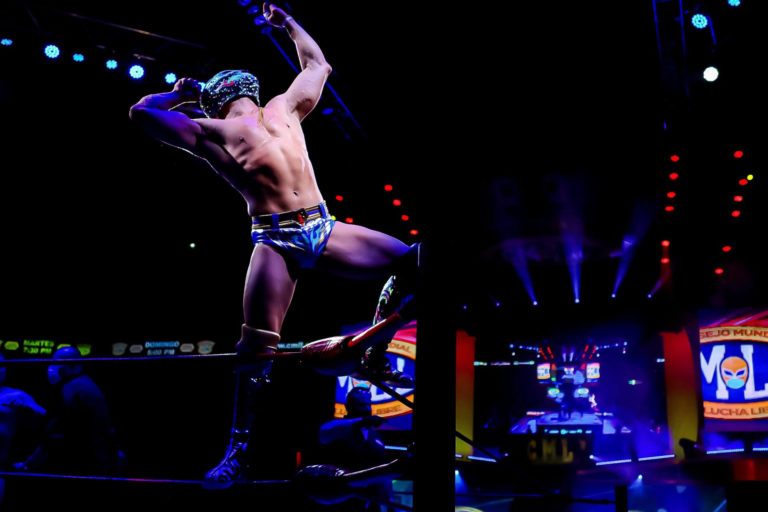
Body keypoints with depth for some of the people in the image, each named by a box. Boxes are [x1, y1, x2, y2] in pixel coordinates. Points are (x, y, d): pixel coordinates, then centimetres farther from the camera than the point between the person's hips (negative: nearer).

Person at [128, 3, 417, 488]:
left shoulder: (283, 108, 25)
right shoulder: (211, 133, 14)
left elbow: (318, 63, 37)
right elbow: (142, 112, 15)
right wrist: (180, 95, 29)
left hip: (323, 228, 4)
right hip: (276, 241, -4)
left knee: (408, 261, -3)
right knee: (257, 346, -12)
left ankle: (376, 358, 13)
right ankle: (239, 451, -2)